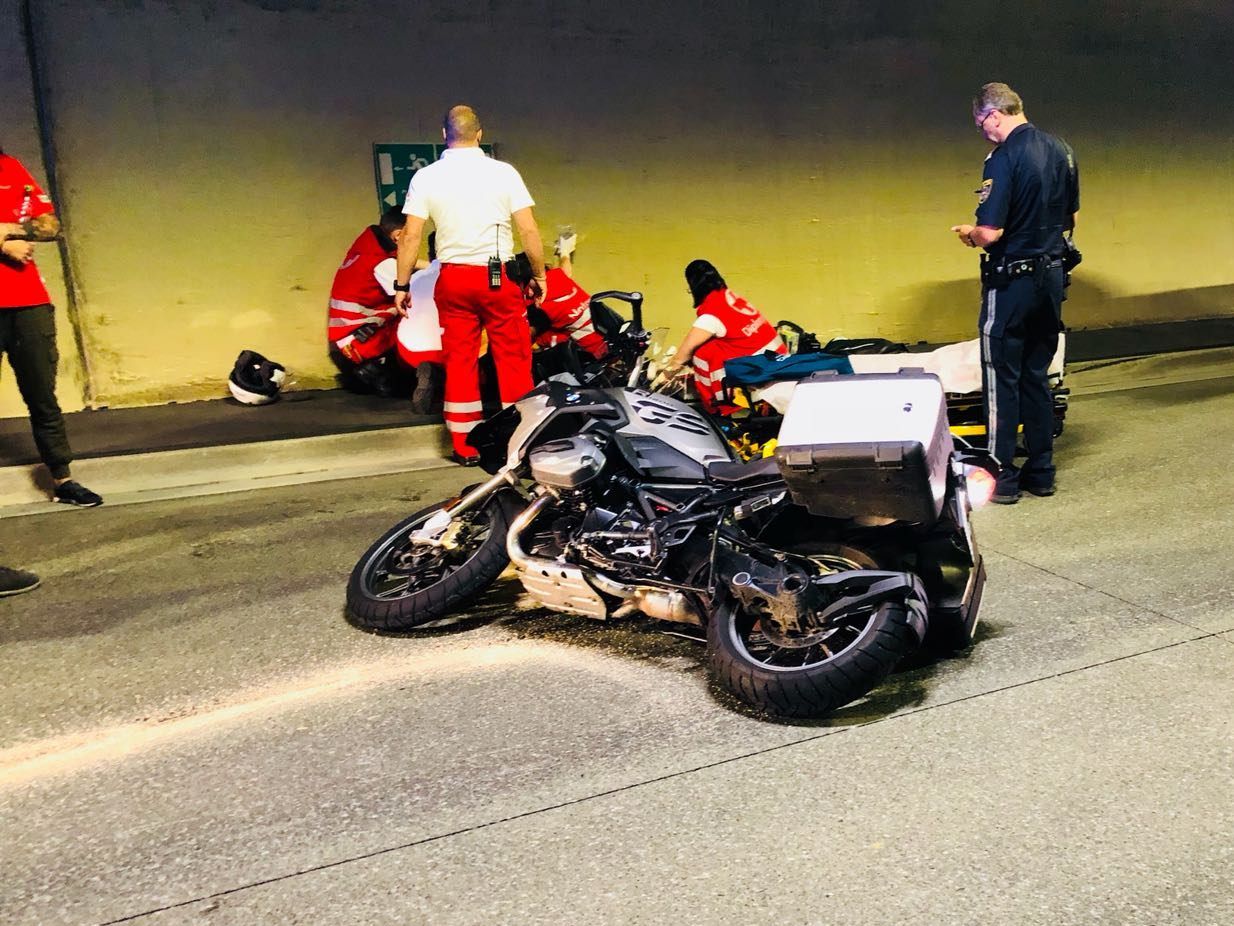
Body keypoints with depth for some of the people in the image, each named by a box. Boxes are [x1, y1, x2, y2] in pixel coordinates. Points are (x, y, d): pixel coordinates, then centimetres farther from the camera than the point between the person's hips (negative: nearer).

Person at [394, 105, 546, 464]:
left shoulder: (426, 177, 0)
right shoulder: (503, 172, -3)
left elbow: (410, 237, -2)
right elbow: (529, 230, -6)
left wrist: (402, 285, 5)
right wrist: (539, 275, 5)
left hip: (453, 279, 2)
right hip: (499, 277, -1)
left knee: (460, 363, 7)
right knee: (513, 359, 6)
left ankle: (465, 447, 12)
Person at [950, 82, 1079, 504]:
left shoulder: (1004, 158, -17)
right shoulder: (1060, 150, 7)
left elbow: (990, 233, -21)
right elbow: (1069, 219, 15)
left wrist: (967, 233, -1)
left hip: (1012, 279, -7)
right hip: (1052, 275, 7)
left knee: (1002, 379, 2)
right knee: (1037, 376, 14)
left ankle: (1002, 478, 7)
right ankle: (1041, 471, 20)